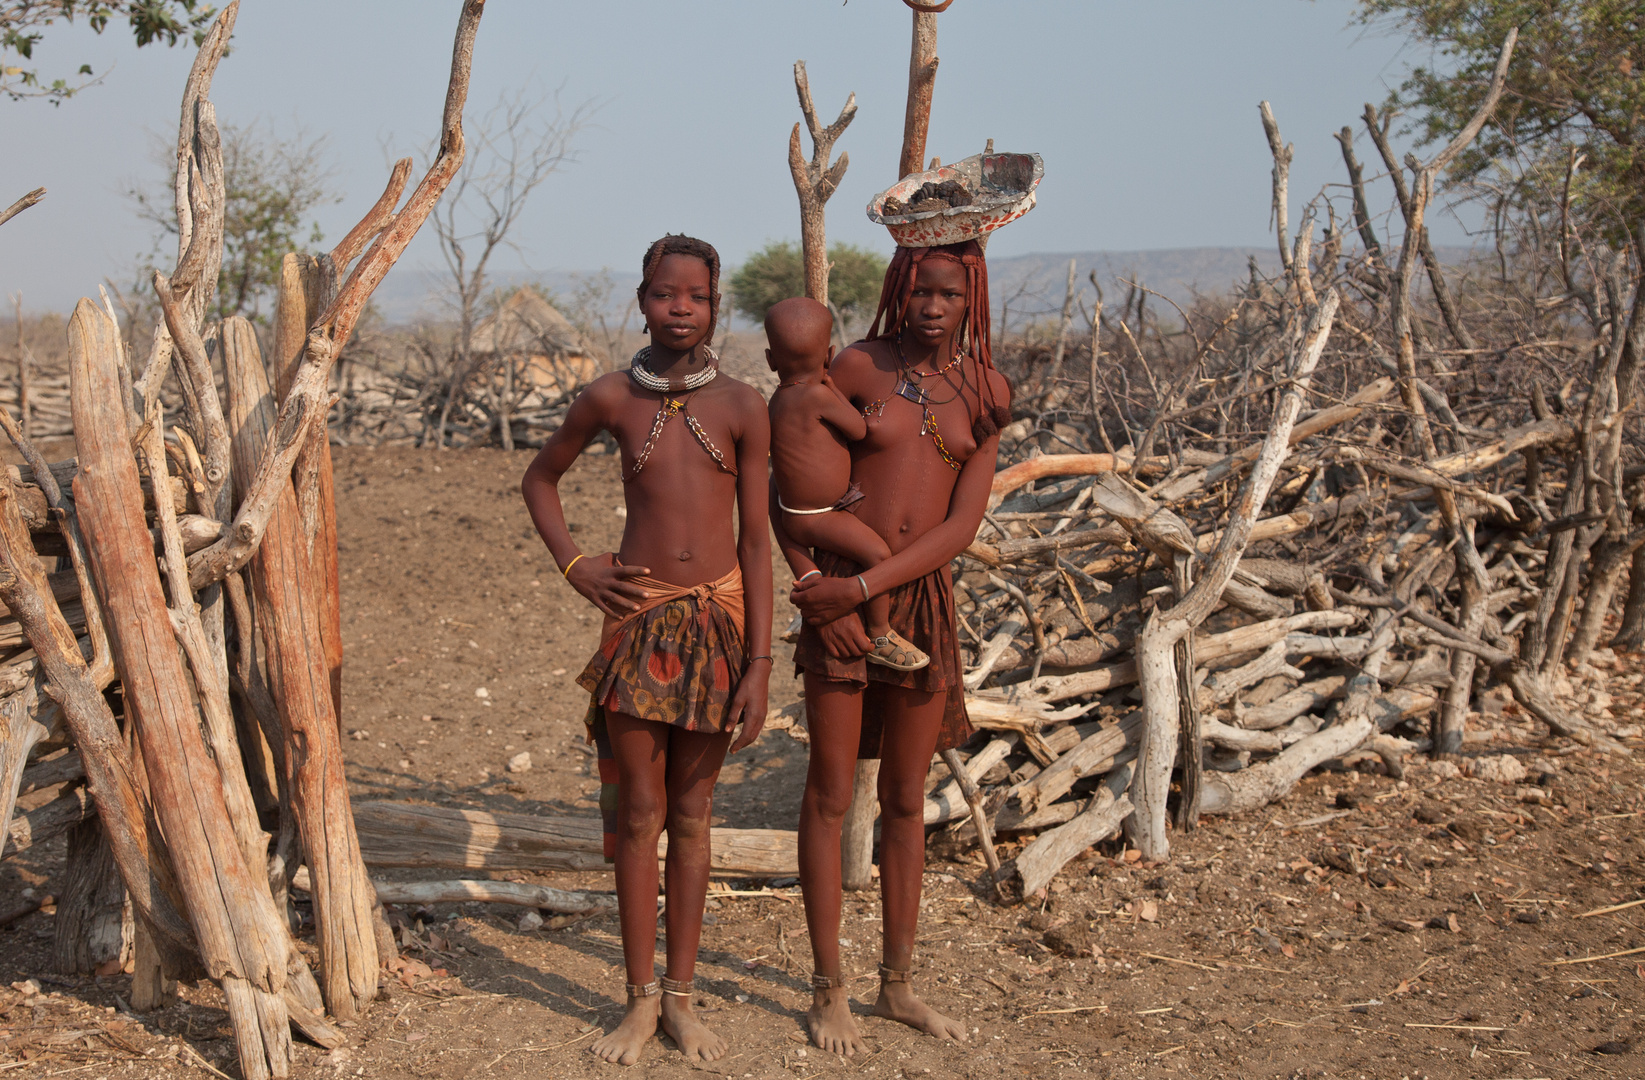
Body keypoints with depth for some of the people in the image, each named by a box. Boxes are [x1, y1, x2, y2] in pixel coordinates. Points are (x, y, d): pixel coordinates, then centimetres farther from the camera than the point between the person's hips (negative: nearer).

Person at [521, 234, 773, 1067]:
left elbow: (756, 540, -3)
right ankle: (641, 998, 16)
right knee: (640, 815, 4)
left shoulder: (740, 407, -3)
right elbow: (540, 479, 15)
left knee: (692, 814, 10)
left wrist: (758, 664, -7)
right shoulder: (611, 399, -1)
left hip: (718, 617, 0)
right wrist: (575, 567, 1)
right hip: (639, 615, 0)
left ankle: (681, 996, 21)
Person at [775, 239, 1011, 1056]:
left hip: (923, 598, 4)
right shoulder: (857, 367, -5)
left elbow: (963, 524, -3)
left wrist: (867, 585, -14)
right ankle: (828, 992, 14)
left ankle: (897, 985, 25)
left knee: (906, 799, 12)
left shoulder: (986, 392, 4)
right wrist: (814, 588, -12)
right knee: (830, 795, 2)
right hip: (839, 598, -3)